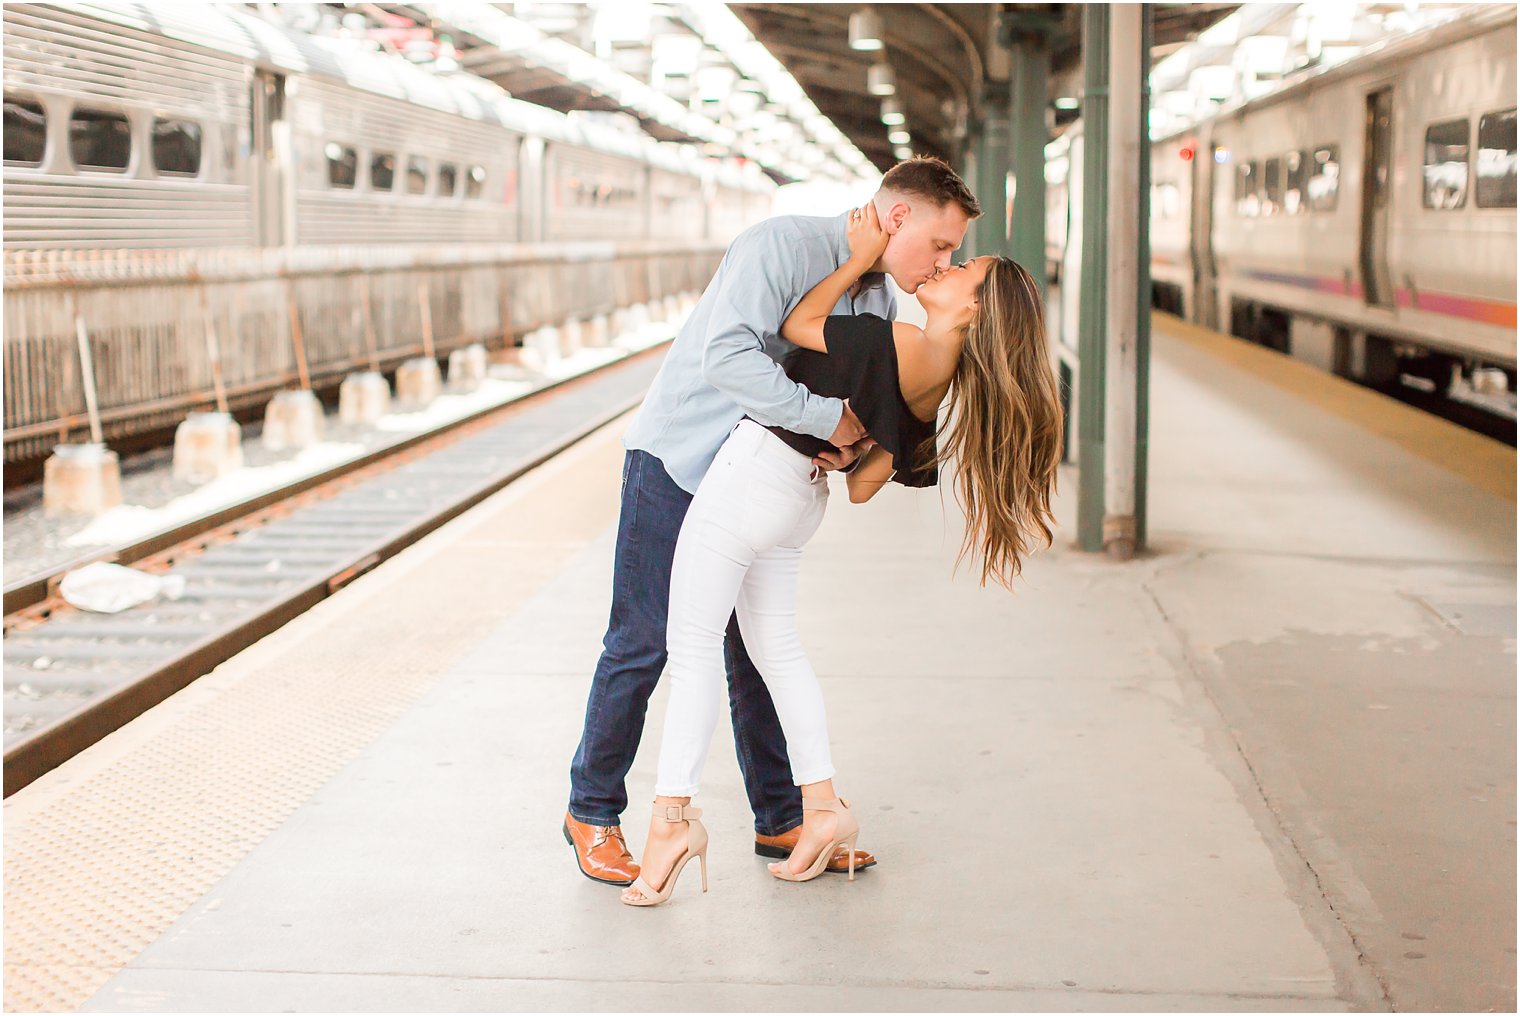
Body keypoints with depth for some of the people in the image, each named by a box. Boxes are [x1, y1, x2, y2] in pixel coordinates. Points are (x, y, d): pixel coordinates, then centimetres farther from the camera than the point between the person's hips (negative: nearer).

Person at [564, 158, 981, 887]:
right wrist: (826, 417, -33)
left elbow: (855, 396, 8)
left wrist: (847, 446, -15)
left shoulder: (879, 300, 2)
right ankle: (592, 811, 15)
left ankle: (779, 821, 19)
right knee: (642, 643, -1)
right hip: (676, 462, -7)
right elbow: (727, 356, -37)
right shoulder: (785, 244, -24)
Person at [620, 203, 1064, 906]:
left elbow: (796, 325, -8)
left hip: (752, 474, -9)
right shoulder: (941, 378, 6)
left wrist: (860, 259, -3)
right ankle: (823, 808, 18)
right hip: (798, 498, 9)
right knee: (776, 647, 18)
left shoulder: (905, 347, -22)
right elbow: (864, 484, 12)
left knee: (692, 644, -4)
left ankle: (672, 815, -7)